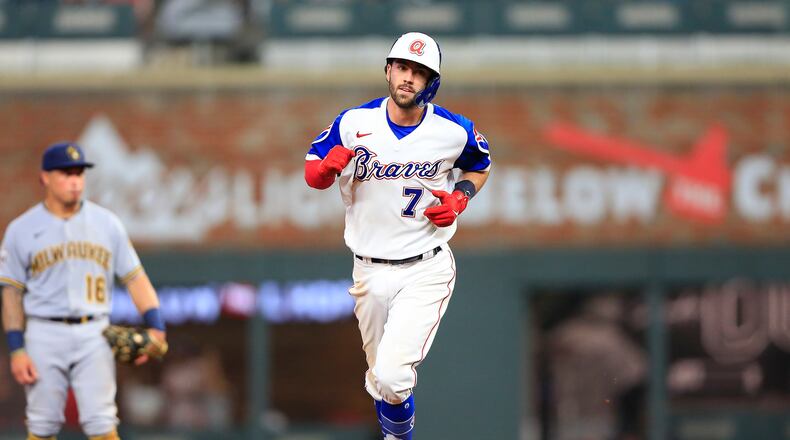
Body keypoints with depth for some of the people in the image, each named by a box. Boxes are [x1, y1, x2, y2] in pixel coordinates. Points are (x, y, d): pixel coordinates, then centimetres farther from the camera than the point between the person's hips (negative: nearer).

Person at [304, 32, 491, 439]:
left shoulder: (453, 131, -7)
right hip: (370, 272, 3)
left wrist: (459, 198, -7)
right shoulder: (354, 122, -5)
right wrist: (329, 165, -22)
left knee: (392, 378, -21)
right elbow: (312, 176, 2)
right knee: (380, 377, 14)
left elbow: (479, 166, 13)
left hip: (426, 271, -3)